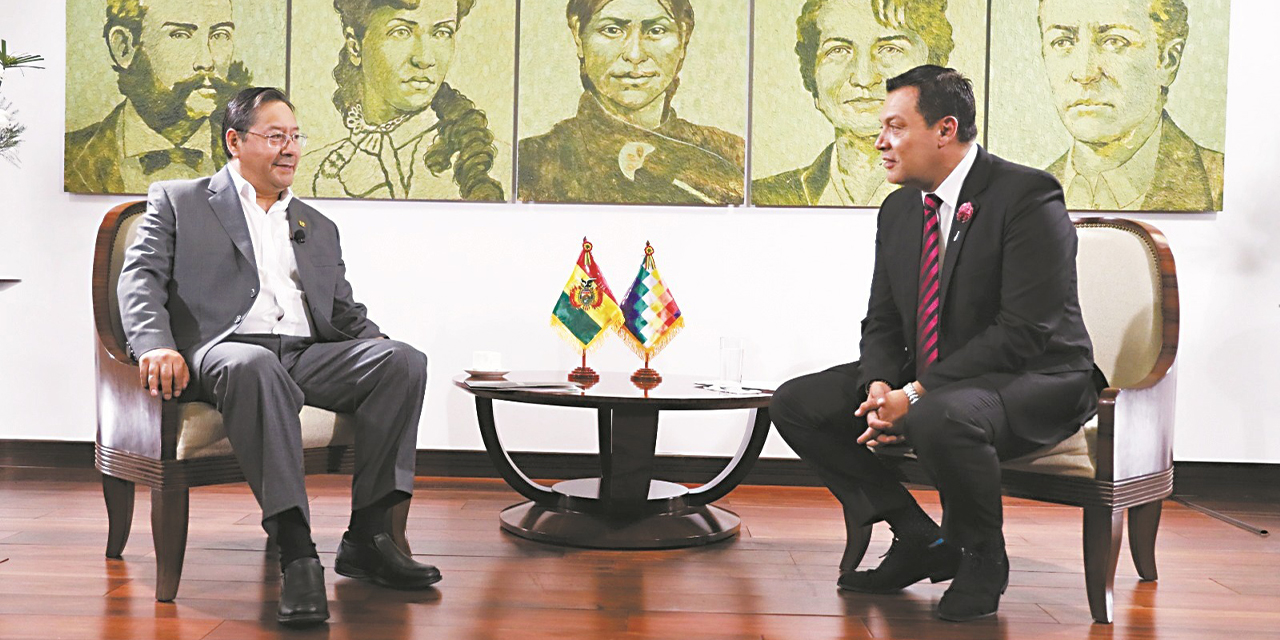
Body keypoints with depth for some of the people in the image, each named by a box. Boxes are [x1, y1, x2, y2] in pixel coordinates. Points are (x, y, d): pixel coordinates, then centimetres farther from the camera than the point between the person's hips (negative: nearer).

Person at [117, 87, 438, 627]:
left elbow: (346, 314, 26)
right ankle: (295, 551, -41)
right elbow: (141, 279, 3)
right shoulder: (176, 201, 16)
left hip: (309, 355, 5)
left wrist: (382, 348, 2)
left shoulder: (319, 229, 30)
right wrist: (156, 345, -19)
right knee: (254, 365, -41)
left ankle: (367, 537, -22)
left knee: (404, 360, -24)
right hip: (224, 349, -4)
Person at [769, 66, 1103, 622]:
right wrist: (879, 386, -13)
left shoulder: (1027, 196, -17)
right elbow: (882, 322, 11)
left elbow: (1023, 332, -23)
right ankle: (920, 540, 4)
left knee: (940, 418, -40)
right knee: (796, 404, -3)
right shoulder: (899, 209, 8)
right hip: (926, 383, 8)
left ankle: (982, 556, -9)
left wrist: (916, 395, -26)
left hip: (1033, 382, -8)